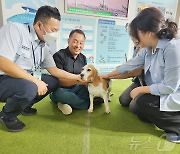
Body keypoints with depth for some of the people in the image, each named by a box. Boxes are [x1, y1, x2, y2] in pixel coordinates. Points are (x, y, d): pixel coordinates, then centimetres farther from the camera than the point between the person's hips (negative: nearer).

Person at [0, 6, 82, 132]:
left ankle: (24, 106, 16)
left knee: (54, 81, 1)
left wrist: (77, 77, 0)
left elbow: (55, 70, 6)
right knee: (29, 88, -34)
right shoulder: (15, 29, -17)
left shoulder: (44, 46, 4)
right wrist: (35, 80, -26)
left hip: (25, 80, 7)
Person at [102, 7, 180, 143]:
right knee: (141, 114, 14)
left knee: (143, 102, -20)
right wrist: (107, 76, 11)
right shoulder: (148, 50, -3)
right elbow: (130, 64, 4)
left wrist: (140, 89, -18)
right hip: (162, 94, 8)